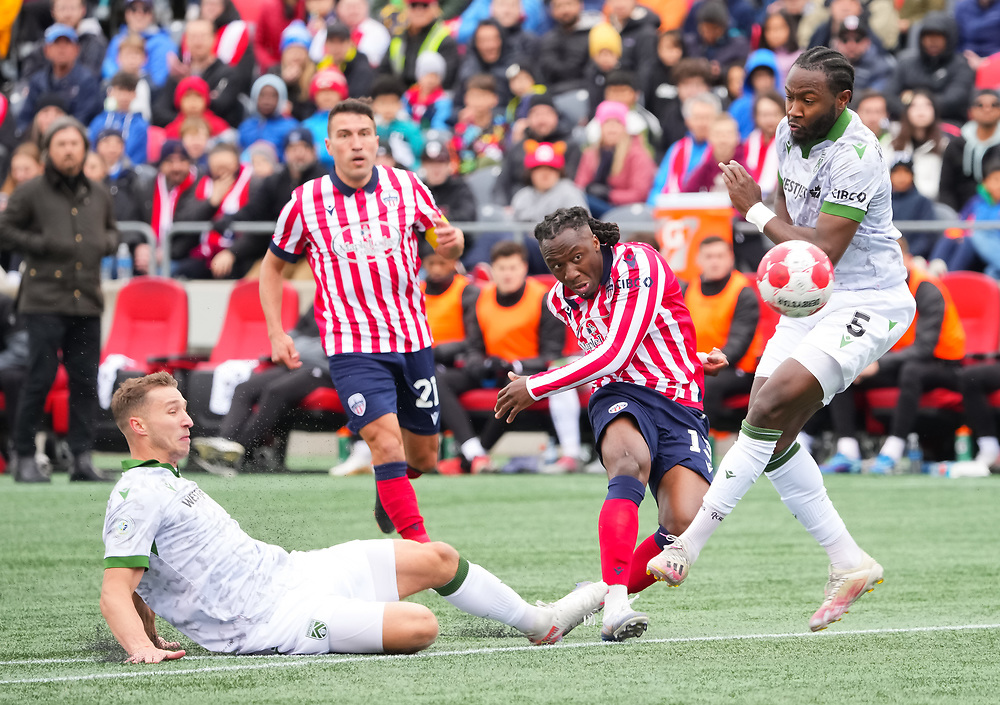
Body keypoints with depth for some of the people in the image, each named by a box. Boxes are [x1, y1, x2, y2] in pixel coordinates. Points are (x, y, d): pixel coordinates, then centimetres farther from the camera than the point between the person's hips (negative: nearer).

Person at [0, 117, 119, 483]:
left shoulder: (98, 195, 15)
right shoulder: (31, 193, 0)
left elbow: (112, 231, 29)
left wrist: (106, 243, 6)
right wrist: (42, 245, -11)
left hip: (87, 302, 5)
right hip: (45, 301, -5)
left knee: (85, 381, 2)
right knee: (40, 378, -7)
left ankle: (82, 457, 6)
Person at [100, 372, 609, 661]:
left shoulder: (168, 481, 16)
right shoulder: (137, 496, -15)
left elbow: (150, 581, 23)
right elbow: (116, 591, -23)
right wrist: (142, 648, -37)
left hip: (287, 570, 10)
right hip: (272, 616, -10)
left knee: (437, 558, 13)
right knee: (418, 626, -27)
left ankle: (538, 621, 33)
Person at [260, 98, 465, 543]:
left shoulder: (406, 186, 0)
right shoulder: (305, 203, -4)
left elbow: (444, 247, 12)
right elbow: (272, 267, 10)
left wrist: (452, 242, -14)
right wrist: (276, 333, 0)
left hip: (412, 339, 3)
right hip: (352, 346, -3)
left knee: (423, 457, 13)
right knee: (387, 443, -22)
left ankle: (388, 498, 46)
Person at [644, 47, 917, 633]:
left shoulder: (855, 155, -22)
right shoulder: (791, 134, 4)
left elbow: (823, 251, -25)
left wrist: (757, 212, -15)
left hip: (867, 304, -9)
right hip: (810, 300, 9)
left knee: (771, 406, -22)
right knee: (770, 432, 0)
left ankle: (690, 545, -18)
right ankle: (849, 563, 9)